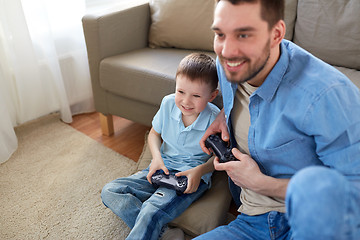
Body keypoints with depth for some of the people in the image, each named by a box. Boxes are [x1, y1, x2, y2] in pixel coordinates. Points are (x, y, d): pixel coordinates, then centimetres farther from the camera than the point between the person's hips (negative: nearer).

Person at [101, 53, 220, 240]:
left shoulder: (215, 120, -16)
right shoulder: (169, 103, -5)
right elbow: (154, 133, 11)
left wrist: (200, 170, -22)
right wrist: (156, 157, -8)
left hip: (192, 177, -6)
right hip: (163, 169, 6)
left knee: (151, 213, -32)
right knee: (110, 191, -9)